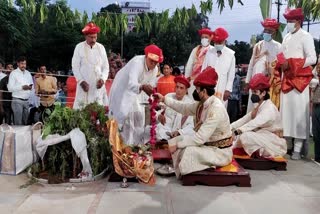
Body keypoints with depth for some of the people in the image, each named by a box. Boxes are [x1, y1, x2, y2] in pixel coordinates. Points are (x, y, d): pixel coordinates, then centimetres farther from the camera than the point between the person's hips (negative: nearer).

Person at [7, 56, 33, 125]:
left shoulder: (28, 73, 14)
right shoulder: (13, 73, -3)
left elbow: (31, 84, 20)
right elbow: (10, 88, -9)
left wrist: (31, 87, -3)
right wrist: (22, 87, -20)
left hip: (26, 101, 5)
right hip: (17, 101, -5)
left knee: (25, 122, 10)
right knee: (18, 123, -5)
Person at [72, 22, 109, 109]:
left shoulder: (101, 47, 6)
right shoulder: (79, 47, -1)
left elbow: (106, 66, 8)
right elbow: (75, 67, 0)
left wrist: (102, 79, -7)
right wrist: (81, 81, -10)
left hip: (98, 85, 2)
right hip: (84, 85, -2)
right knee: (82, 107, -4)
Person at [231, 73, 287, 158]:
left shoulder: (269, 108, -20)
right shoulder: (258, 107, 9)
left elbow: (255, 123, -35)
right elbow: (245, 119, 2)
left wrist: (238, 130, -45)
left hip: (274, 143, -8)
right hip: (263, 138, 9)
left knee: (245, 136, -25)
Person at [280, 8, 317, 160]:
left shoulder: (306, 37, -4)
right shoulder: (286, 38, 15)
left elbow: (312, 59, -13)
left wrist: (290, 64, -15)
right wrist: (281, 64, -2)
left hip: (300, 80, -6)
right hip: (286, 80, 6)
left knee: (298, 114, -5)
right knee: (286, 112, 5)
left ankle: (298, 149, 0)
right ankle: (285, 144, 13)